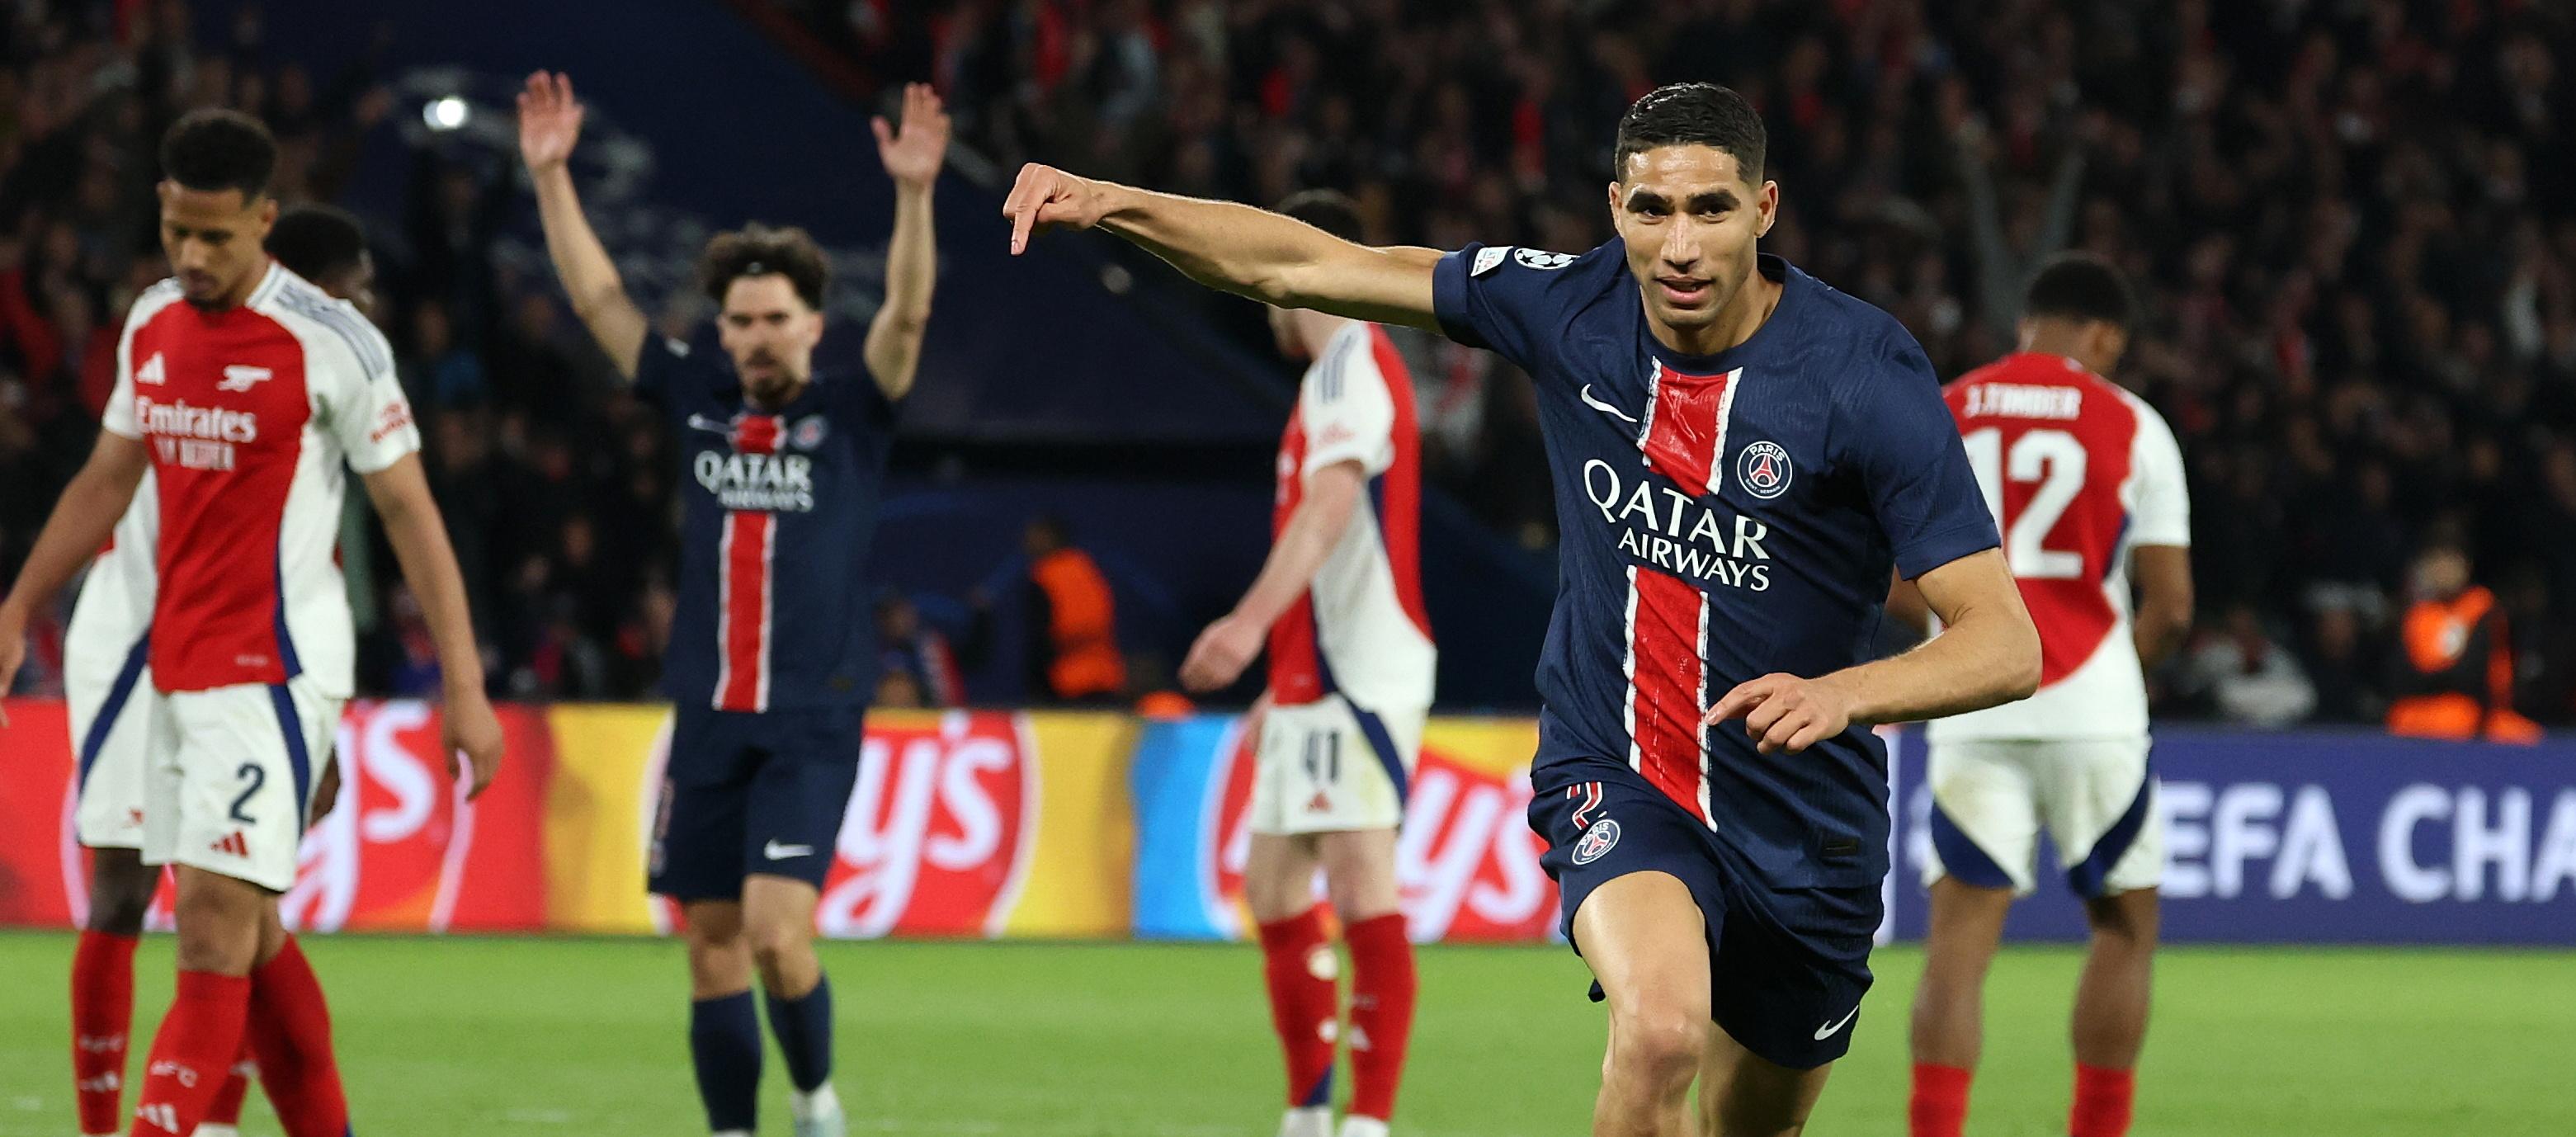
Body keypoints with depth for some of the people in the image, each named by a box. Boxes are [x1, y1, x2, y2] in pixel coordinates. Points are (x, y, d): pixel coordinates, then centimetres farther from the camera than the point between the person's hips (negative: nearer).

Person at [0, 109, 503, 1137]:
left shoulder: (331, 343, -11)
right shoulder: (151, 324, 9)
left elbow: (410, 514, -8)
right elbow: (107, 482, 21)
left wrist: (465, 689, -10)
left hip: (274, 671, -7)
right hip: (174, 661, 7)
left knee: (213, 922, -13)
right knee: (244, 932, 11)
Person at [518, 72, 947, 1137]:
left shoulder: (849, 414, 1)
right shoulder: (698, 400, 10)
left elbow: (907, 316, -14)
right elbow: (597, 297, 10)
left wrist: (914, 195, -27)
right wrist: (551, 177, 2)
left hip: (810, 723, -4)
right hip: (707, 718, 4)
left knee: (777, 930, -15)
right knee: (713, 946, 4)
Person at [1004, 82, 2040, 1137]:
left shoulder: (1868, 375, -19)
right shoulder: (1572, 308, -10)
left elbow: (2006, 644, -21)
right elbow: (1301, 268, 1)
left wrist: (1840, 692, -39)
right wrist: (1117, 205, -10)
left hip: (1804, 829, 0)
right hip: (1614, 777, 0)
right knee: (1660, 1027, -31)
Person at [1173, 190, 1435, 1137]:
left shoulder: (1351, 364, -11)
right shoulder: (1340, 371, 22)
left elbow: (1332, 502, -28)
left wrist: (1252, 622, -41)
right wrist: (1284, 684, 34)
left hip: (1359, 671, -11)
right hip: (1318, 675, 11)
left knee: (1362, 883, -16)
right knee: (1272, 888, 13)